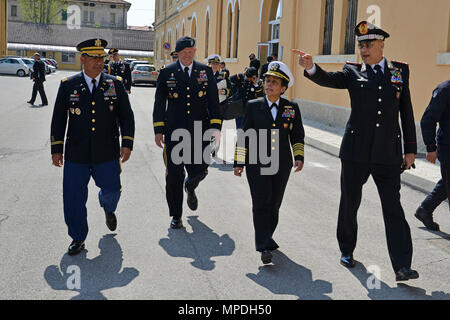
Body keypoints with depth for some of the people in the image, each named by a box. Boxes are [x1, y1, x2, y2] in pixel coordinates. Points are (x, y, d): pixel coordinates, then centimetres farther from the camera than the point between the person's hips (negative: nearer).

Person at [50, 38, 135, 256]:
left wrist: (127, 144, -3)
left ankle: (108, 208, 42)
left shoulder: (116, 85, 4)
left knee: (112, 190, 3)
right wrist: (56, 149, 4)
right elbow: (58, 120, 7)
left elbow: (126, 117, 7)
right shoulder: (68, 85, 3)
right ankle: (78, 238, 20)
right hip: (76, 154, 0)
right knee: (74, 197, 2)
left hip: (107, 154, 0)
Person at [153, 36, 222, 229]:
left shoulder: (206, 72, 8)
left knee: (199, 171, 0)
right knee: (174, 175, 1)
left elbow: (213, 102, 7)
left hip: (199, 132, 1)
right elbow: (159, 103, 5)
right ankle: (176, 216, 16)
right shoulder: (167, 73, 5)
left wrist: (215, 127, -1)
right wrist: (158, 130, 0)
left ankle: (190, 187, 39)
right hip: (174, 133, -1)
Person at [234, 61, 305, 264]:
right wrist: (239, 162, 1)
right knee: (261, 203, -9)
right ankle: (264, 247, -9)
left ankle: (266, 238, 28)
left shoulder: (292, 108, 5)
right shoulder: (253, 106, 2)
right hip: (257, 164, -2)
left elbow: (297, 136, 11)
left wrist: (299, 157, -3)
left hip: (282, 166, 2)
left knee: (274, 204, 9)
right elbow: (244, 135, 4)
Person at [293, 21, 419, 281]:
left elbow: (407, 111, 10)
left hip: (388, 154, 0)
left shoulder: (400, 71, 9)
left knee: (394, 208, -3)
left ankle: (402, 266, -3)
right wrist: (311, 67, -35)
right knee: (349, 204, 11)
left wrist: (410, 150, 7)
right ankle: (347, 250, 31)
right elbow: (328, 79, -13)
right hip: (356, 151, 0)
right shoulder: (353, 72, 6)